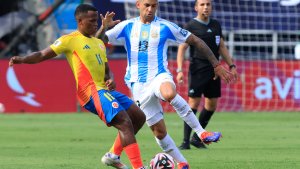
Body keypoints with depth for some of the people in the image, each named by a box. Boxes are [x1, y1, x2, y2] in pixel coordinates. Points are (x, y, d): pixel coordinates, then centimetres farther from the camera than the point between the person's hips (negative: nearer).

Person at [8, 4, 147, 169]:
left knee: (139, 117, 13)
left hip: (105, 90, 9)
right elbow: (42, 55, -6)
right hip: (92, 92, -9)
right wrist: (22, 59, -24)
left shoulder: (99, 43, 21)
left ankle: (113, 156, 20)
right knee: (125, 123, -20)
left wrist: (111, 80, 0)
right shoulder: (70, 40, -3)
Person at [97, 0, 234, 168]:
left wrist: (217, 65, 2)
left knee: (169, 93, -39)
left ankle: (202, 133, -28)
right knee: (159, 130, -1)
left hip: (160, 76, -2)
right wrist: (104, 27, -22)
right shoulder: (127, 27, 3)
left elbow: (196, 41, 4)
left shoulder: (165, 27, -1)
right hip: (138, 84, 3)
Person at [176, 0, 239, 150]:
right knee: (194, 103, -10)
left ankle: (197, 138, 18)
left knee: (212, 104, 6)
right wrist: (180, 70, -18)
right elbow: (182, 49, -7)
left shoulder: (216, 25, 13)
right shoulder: (191, 26, -4)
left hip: (214, 71, 6)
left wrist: (231, 66, 17)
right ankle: (186, 141, -6)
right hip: (197, 71, -6)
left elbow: (222, 47, 21)